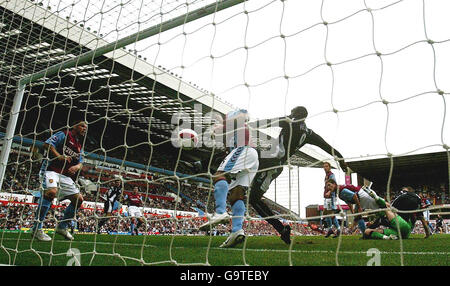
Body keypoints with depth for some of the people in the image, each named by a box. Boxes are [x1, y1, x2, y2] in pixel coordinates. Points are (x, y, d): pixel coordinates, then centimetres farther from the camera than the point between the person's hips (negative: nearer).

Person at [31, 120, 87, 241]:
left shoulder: (79, 146, 23)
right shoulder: (63, 135, 3)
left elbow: (81, 163, 18)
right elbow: (47, 144, -8)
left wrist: (76, 167, -5)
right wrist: (59, 156, -19)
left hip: (65, 176, 8)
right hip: (51, 170, -8)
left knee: (79, 199, 0)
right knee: (51, 191, -33)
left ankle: (62, 227, 13)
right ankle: (36, 228, -23)